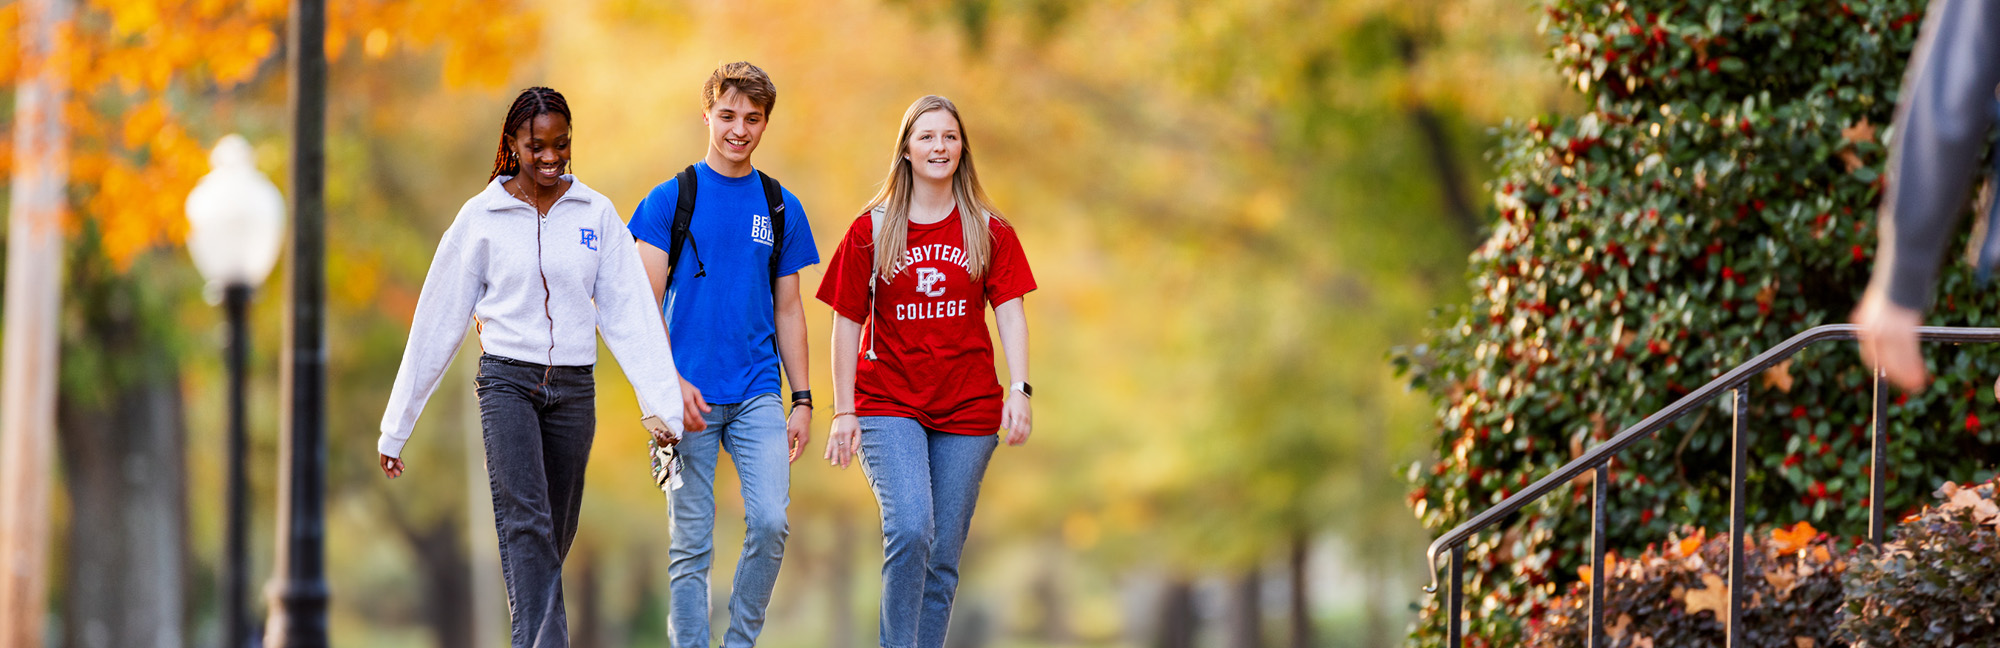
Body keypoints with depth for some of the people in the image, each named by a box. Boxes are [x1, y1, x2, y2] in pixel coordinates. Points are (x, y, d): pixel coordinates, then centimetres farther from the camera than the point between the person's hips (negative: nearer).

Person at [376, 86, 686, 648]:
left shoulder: (596, 214, 6)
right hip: (507, 383, -3)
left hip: (573, 389, 3)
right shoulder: (481, 217, 1)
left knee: (554, 536, 7)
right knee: (525, 522, -19)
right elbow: (439, 320, 5)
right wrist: (396, 427, 6)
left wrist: (660, 404, -10)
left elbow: (630, 314, 1)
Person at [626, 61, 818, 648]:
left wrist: (802, 400, 9)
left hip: (758, 394, 2)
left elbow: (788, 310, 15)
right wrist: (670, 381, -14)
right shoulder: (671, 198, 1)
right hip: (688, 396, -2)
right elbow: (646, 303, -1)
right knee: (691, 544, 0)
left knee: (770, 522, -12)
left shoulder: (782, 208, 10)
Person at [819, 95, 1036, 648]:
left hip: (967, 412, 2)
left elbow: (1010, 312, 1)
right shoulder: (871, 231, 2)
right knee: (909, 529, -22)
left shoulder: (989, 231, 6)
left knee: (943, 557, 3)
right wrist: (844, 411, -2)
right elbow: (847, 323, 3)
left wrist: (1019, 390, -13)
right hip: (888, 406, -2)